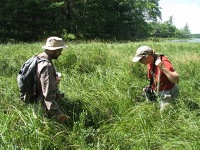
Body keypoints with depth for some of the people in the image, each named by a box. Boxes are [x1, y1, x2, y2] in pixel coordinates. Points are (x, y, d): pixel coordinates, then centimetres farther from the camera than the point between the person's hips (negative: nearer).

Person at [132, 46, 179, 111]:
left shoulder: (164, 62, -30)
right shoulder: (150, 62, -4)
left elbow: (176, 80, -38)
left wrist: (163, 68, -45)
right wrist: (150, 86, 2)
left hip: (168, 94, -8)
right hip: (159, 93, 8)